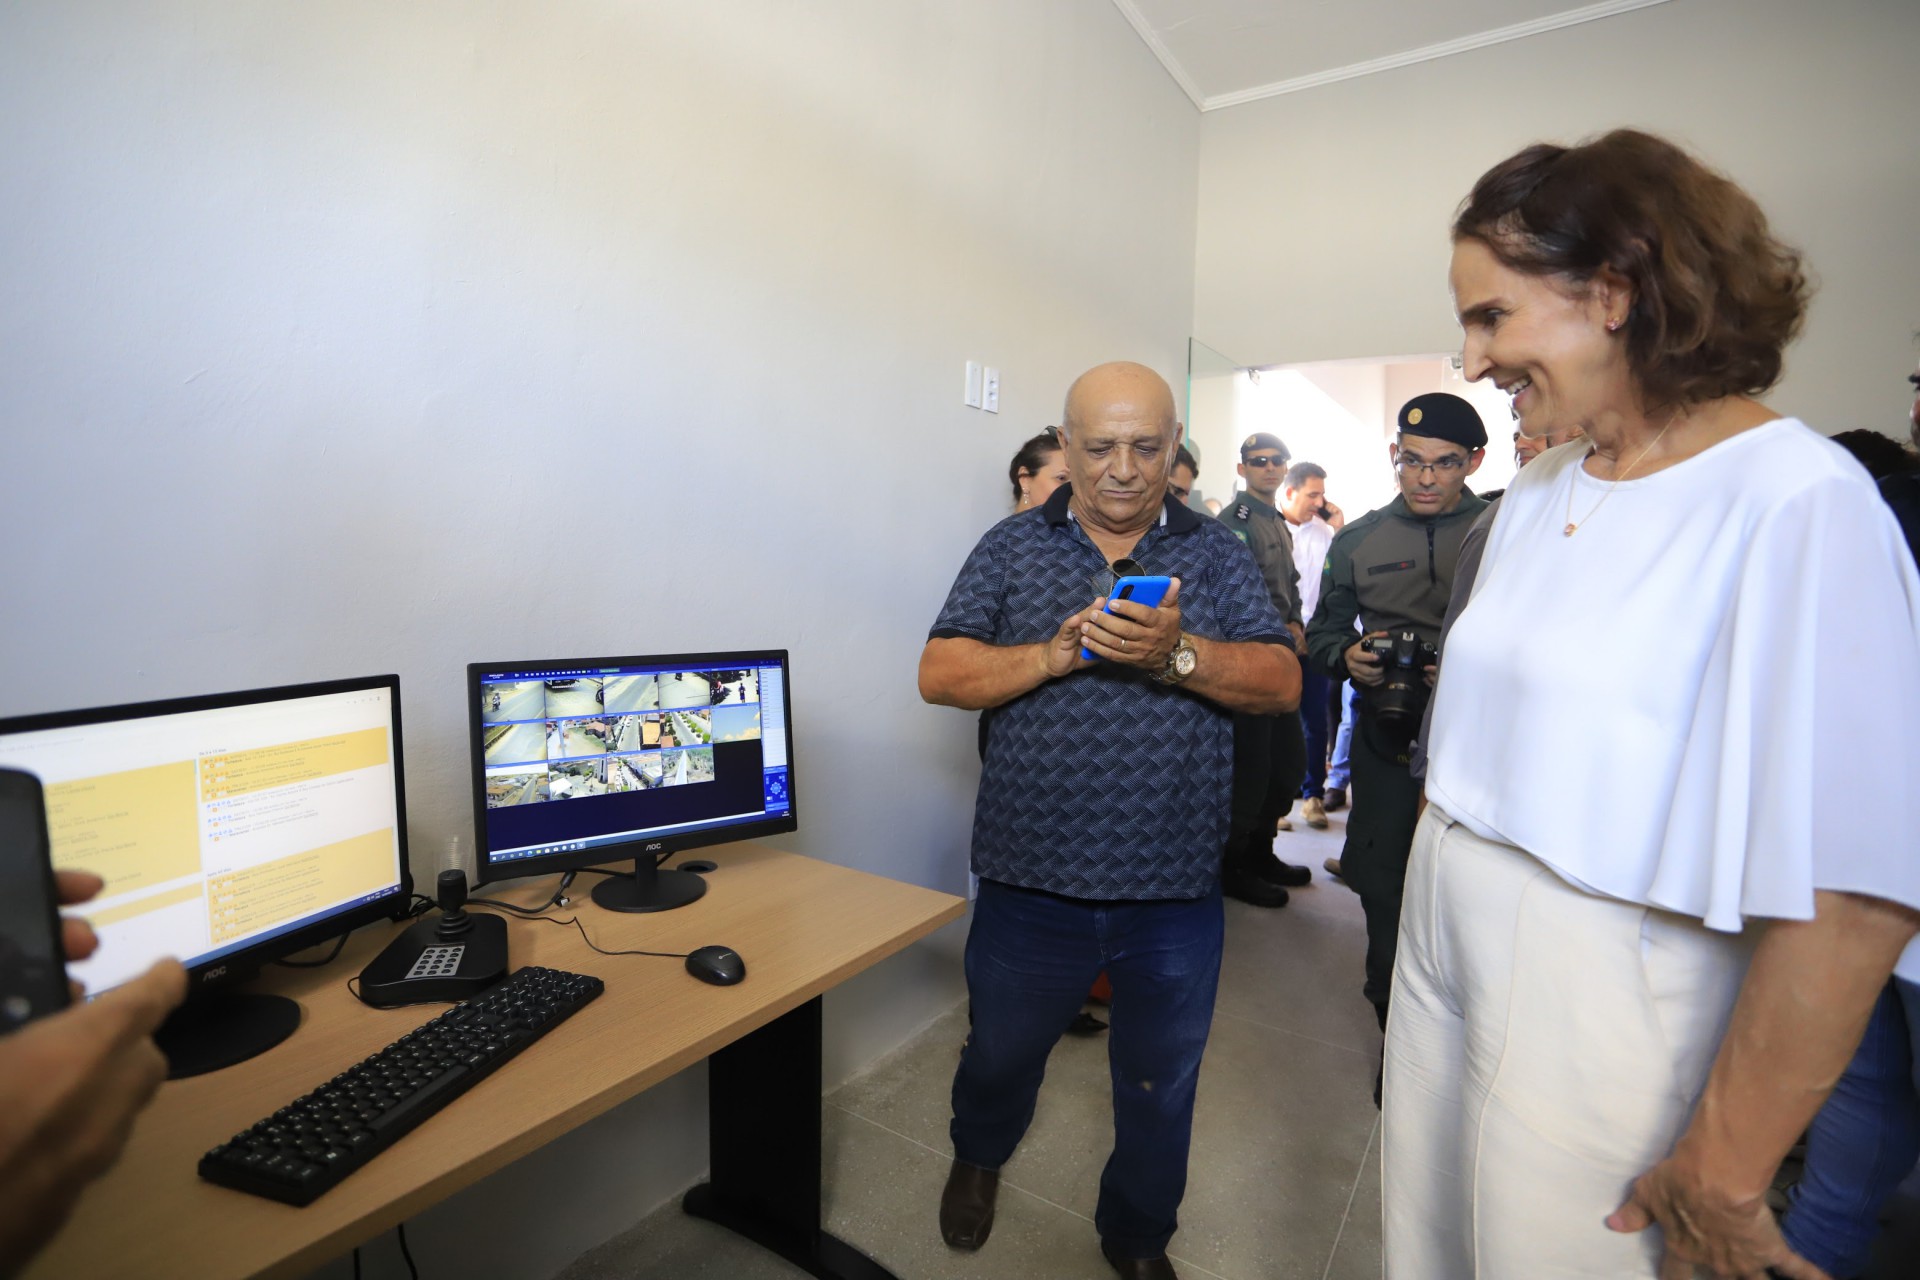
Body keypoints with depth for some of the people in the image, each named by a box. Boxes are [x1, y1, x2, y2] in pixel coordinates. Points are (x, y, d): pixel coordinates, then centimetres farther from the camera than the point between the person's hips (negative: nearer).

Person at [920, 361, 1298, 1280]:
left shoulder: (1216, 553, 2)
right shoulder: (1013, 546, 1)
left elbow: (1281, 683, -6)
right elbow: (940, 675, -7)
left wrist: (1176, 653, -24)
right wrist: (1057, 653, -22)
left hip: (1175, 892, 1)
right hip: (1032, 881, 0)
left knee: (1160, 1086, 20)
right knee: (1001, 1054, 23)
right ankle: (978, 1156, 57)